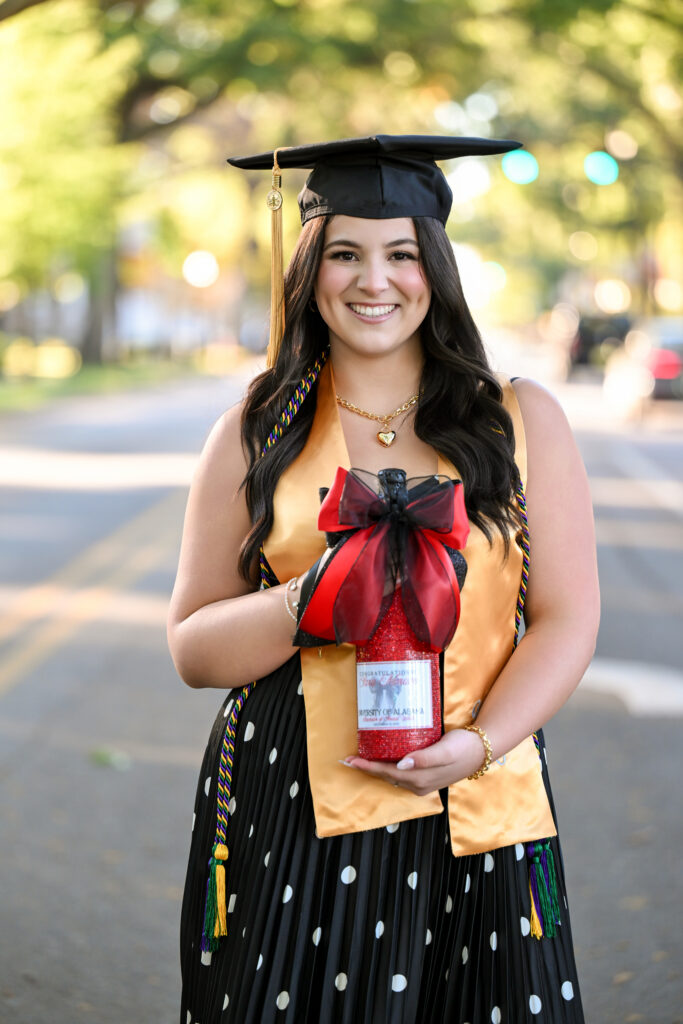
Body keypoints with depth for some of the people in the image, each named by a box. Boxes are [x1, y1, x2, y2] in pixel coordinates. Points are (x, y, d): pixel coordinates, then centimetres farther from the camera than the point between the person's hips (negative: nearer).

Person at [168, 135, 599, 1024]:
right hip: (288, 811, 0)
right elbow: (191, 646, 3)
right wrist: (309, 603, -16)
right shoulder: (256, 434, 5)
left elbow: (568, 620, 1)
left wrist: (480, 743, -15)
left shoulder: (522, 421, 5)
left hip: (471, 815, 0)